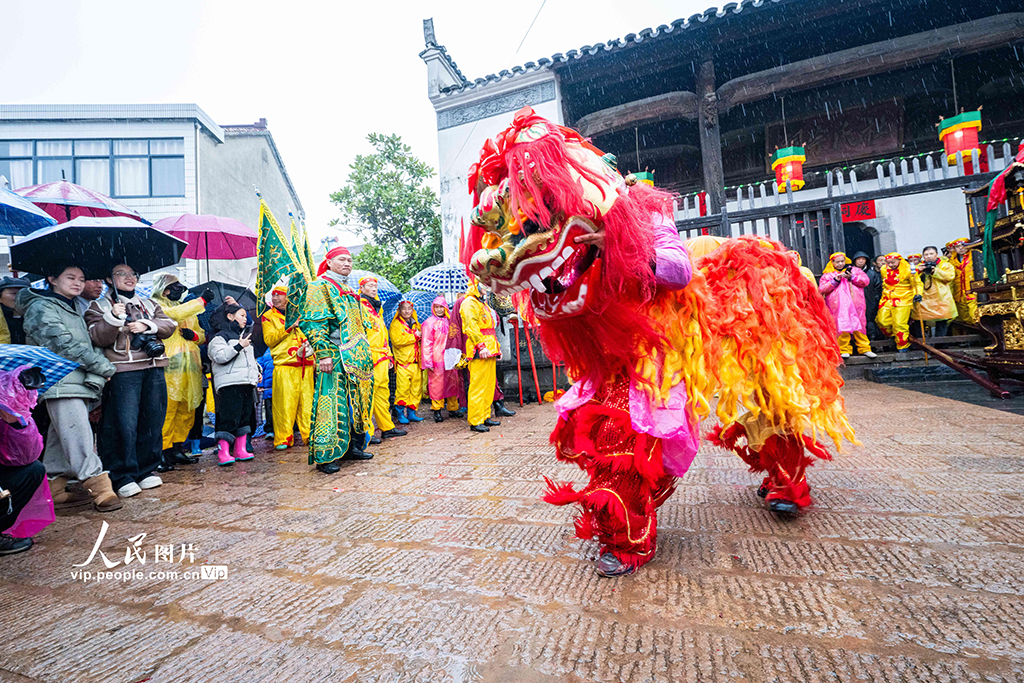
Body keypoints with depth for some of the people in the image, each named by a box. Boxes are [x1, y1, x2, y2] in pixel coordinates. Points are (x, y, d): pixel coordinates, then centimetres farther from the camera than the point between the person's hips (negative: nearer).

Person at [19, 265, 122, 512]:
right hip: (61, 384, -8)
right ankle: (100, 490, -12)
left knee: (61, 440, 12)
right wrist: (104, 367, -10)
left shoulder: (73, 311, 23)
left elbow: (89, 346, 20)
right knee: (79, 439, -10)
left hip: (80, 383, 8)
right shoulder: (41, 308, -3)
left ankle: (55, 490, 19)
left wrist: (97, 375, 3)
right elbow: (65, 345, -13)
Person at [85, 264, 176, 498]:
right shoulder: (99, 306, 9)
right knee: (124, 423, -7)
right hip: (122, 371, -4)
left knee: (153, 421, 6)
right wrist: (113, 317, -17)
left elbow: (169, 326, 10)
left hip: (154, 369, 4)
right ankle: (123, 477, 3)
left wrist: (147, 326, -6)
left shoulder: (149, 304, 22)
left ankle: (147, 470, 17)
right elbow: (98, 338, -4)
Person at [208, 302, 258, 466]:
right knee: (230, 417, -12)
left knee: (245, 416, 8)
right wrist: (239, 346, -15)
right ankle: (223, 453, -7)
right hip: (230, 383, -8)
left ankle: (240, 450, 14)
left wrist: (257, 370, 20)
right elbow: (219, 356, -14)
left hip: (247, 382, 8)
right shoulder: (221, 336, 0)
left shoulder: (244, 336, 25)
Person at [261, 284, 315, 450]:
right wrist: (287, 327, -12)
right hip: (284, 365, -3)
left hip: (306, 365, 3)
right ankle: (283, 439, 0)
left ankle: (309, 435, 9)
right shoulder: (268, 317, 10)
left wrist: (308, 346, 6)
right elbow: (269, 340, -2)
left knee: (307, 401, 2)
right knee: (285, 402, -8)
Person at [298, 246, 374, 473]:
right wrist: (323, 353, -21)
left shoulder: (348, 290, 22)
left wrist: (364, 352, 23)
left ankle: (352, 446, 23)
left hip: (356, 358, 9)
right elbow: (314, 323, -13)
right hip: (335, 358, -8)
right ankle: (325, 456, 0)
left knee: (356, 402, 12)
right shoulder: (319, 286, -3)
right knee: (332, 404, -8)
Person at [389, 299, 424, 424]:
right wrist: (414, 335, -11)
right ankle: (401, 413, 6)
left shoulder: (416, 324, 19)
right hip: (403, 362, -5)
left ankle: (411, 412, 16)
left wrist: (421, 336, 3)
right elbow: (397, 340, -13)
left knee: (416, 388, 5)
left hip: (416, 362, 5)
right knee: (403, 388, -8)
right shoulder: (395, 324, 2)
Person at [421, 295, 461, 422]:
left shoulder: (449, 321, 14)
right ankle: (437, 411, 7)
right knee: (437, 384, -3)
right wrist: (428, 362, -9)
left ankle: (453, 408, 20)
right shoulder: (429, 323, -1)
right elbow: (426, 343, -5)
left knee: (452, 382, 7)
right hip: (437, 358, -5)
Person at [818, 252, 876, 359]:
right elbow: (822, 289, 0)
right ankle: (844, 350, 3)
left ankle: (864, 348, 10)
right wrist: (835, 281, -9)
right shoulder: (827, 275, 12)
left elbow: (865, 281, 6)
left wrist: (852, 277, -7)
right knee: (842, 327, -6)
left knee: (859, 326, 1)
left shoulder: (854, 270, 17)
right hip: (838, 307, -1)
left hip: (855, 305, 2)